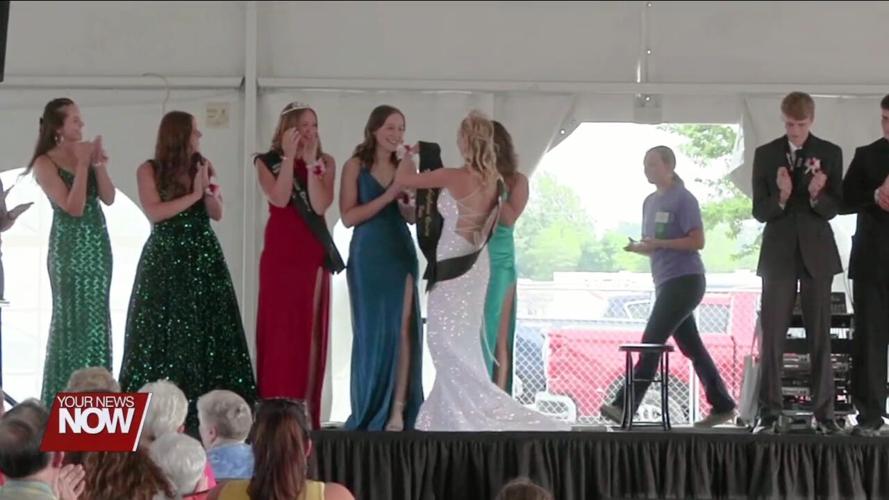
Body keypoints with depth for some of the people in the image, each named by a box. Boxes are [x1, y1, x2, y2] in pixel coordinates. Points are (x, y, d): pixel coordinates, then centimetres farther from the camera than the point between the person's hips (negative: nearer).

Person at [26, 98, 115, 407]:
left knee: (96, 318, 7)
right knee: (71, 318, -4)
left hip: (97, 242, 6)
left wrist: (98, 163, -8)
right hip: (69, 246, -6)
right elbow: (73, 207, -18)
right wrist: (82, 164, -16)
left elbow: (108, 198, 3)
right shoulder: (45, 163, -9)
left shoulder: (86, 151, 7)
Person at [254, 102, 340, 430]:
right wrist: (289, 157, -14)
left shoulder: (325, 162, 6)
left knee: (311, 330, 2)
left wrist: (311, 162, -12)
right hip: (280, 254, -2)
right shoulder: (267, 162, 3)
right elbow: (280, 199, -15)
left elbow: (320, 205, -9)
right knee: (280, 328, -4)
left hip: (315, 254, 2)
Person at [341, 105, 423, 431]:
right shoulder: (356, 166, -2)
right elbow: (348, 216, -11)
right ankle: (369, 412, 11)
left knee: (403, 329, -6)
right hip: (368, 256, -3)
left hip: (401, 253, 3)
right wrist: (387, 196, -16)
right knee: (370, 331, 2)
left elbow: (411, 216, 14)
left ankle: (398, 410, -8)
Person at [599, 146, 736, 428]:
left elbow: (697, 241, -14)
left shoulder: (683, 199, -8)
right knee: (691, 347, 9)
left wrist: (659, 243, -19)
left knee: (651, 341, -12)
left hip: (684, 280, -9)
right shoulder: (650, 202, 16)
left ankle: (624, 405, -14)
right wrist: (638, 248, -1)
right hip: (665, 282, 9)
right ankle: (722, 405, 14)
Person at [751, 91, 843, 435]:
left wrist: (817, 195, -22)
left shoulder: (829, 154, 2)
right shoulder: (766, 155, 4)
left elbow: (833, 209, 0)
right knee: (772, 336, -3)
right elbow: (759, 211, 1)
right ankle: (769, 413, 0)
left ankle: (823, 413, 5)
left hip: (816, 252, 0)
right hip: (779, 252, 0)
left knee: (819, 335, 2)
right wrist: (781, 196, -19)